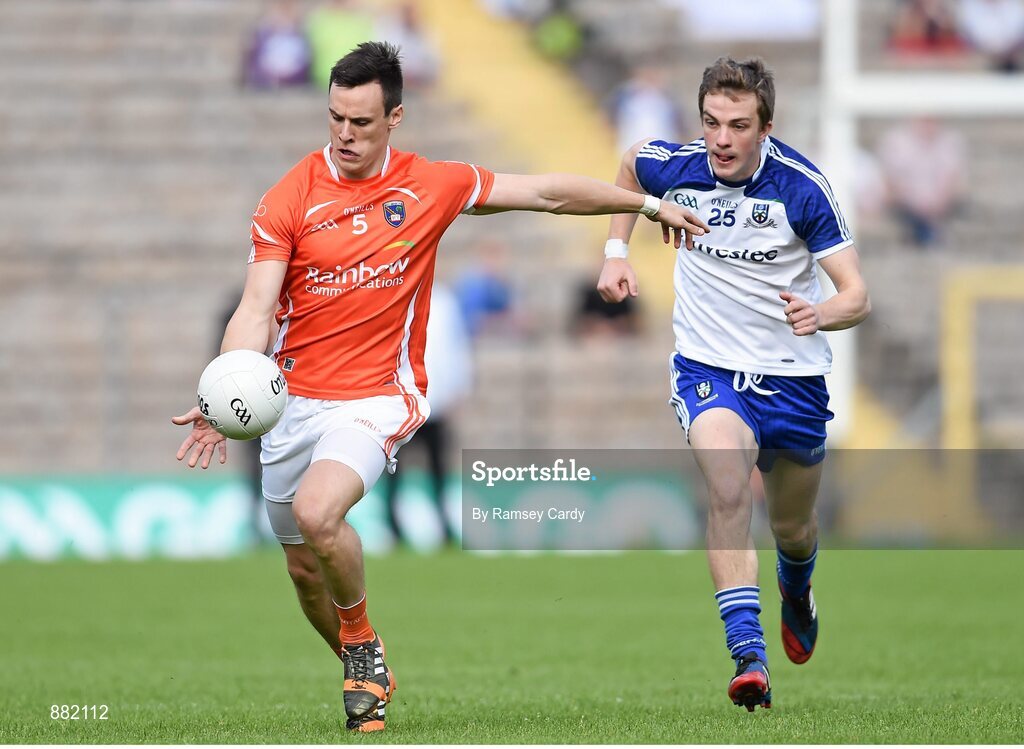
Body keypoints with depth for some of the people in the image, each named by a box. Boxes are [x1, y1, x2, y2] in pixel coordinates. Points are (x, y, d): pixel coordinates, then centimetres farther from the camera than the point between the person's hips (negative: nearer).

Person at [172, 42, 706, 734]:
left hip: (376, 398, -2)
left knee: (317, 515, -29)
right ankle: (366, 677, 35)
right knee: (304, 568, 10)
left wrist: (651, 205, 14)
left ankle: (363, 641, -3)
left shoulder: (430, 185, -3)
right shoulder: (288, 201, -7)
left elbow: (547, 193, 8)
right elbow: (256, 311, -13)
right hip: (293, 399, 2)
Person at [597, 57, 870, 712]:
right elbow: (630, 166, 16)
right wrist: (616, 252, 10)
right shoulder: (674, 167, -11)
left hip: (793, 375, 0)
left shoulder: (803, 186, -18)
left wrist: (820, 314, -40)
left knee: (793, 527, 18)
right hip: (709, 367, 0)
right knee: (728, 488, -28)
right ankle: (749, 656, -34)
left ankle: (797, 590, 56)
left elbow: (857, 295, -19)